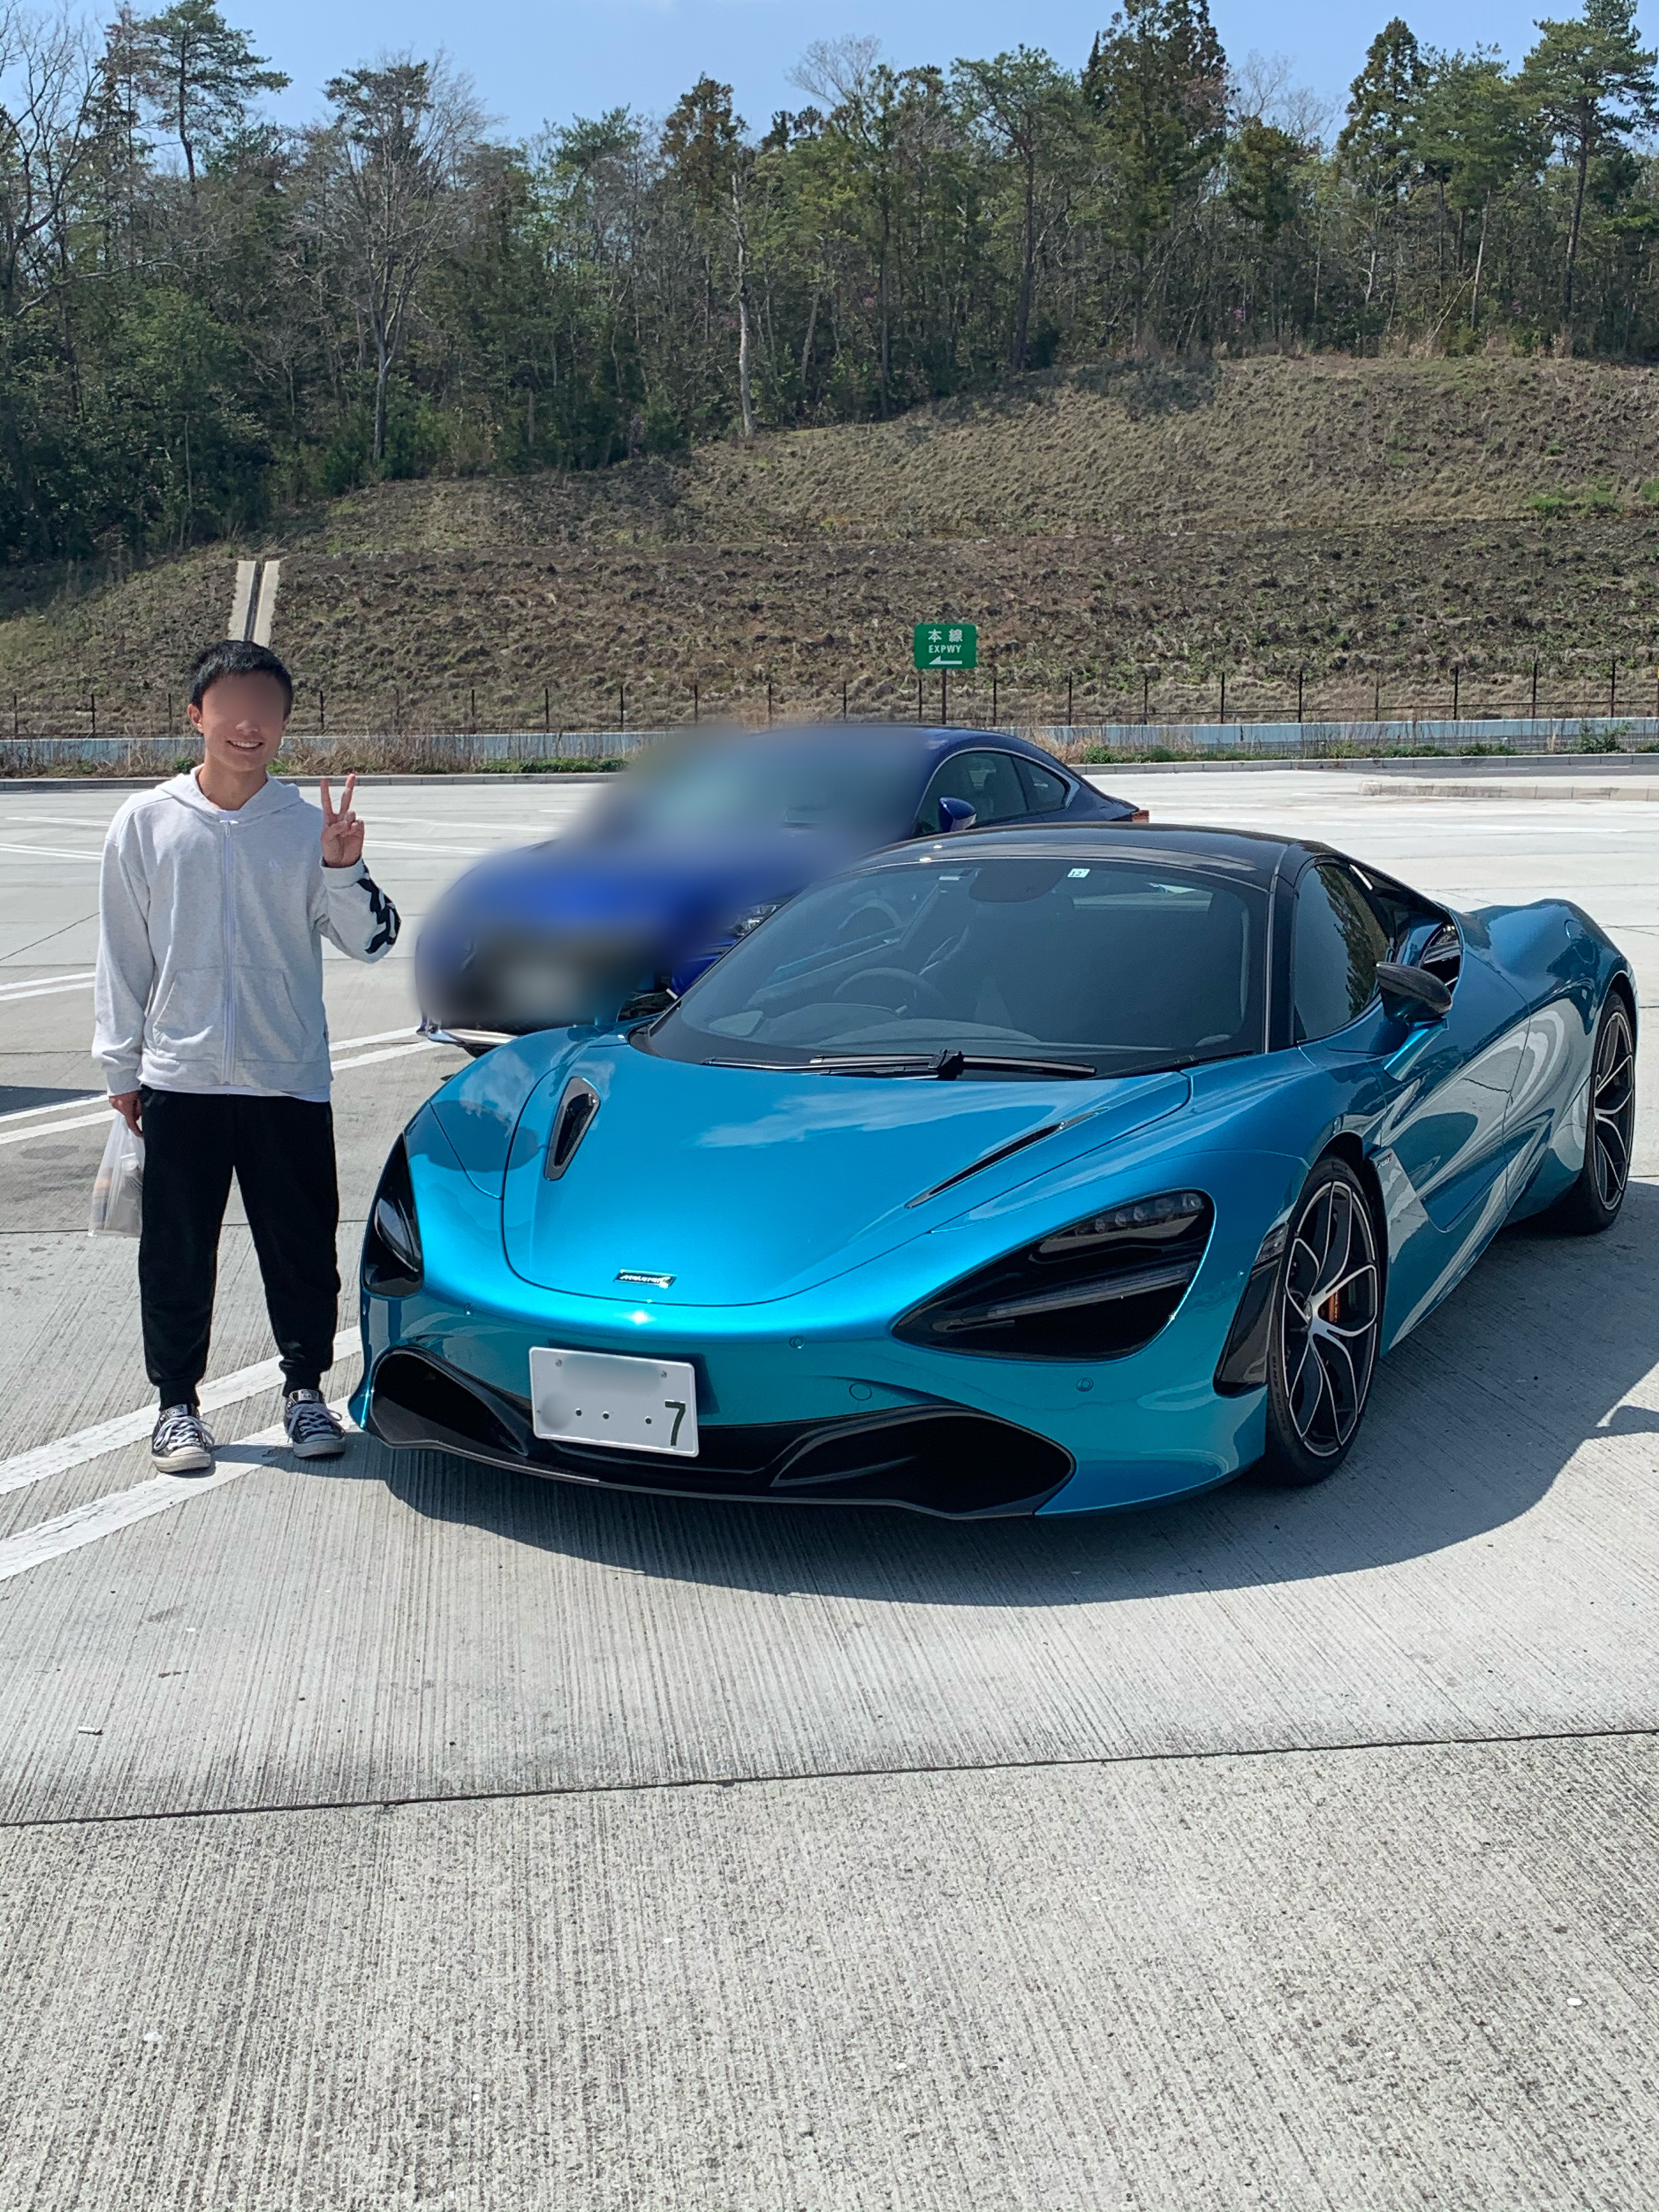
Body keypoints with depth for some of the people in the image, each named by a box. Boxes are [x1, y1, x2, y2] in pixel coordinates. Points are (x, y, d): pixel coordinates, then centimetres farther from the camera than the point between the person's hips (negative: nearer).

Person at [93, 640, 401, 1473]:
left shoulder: (308, 826, 2)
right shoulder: (145, 824, 3)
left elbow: (371, 941, 1)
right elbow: (122, 952, 7)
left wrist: (343, 870, -17)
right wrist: (121, 1064, 6)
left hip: (290, 1081, 0)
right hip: (179, 1081, 0)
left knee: (302, 1248, 6)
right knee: (177, 1253, 6)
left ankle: (305, 1388, 23)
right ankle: (177, 1403, 19)